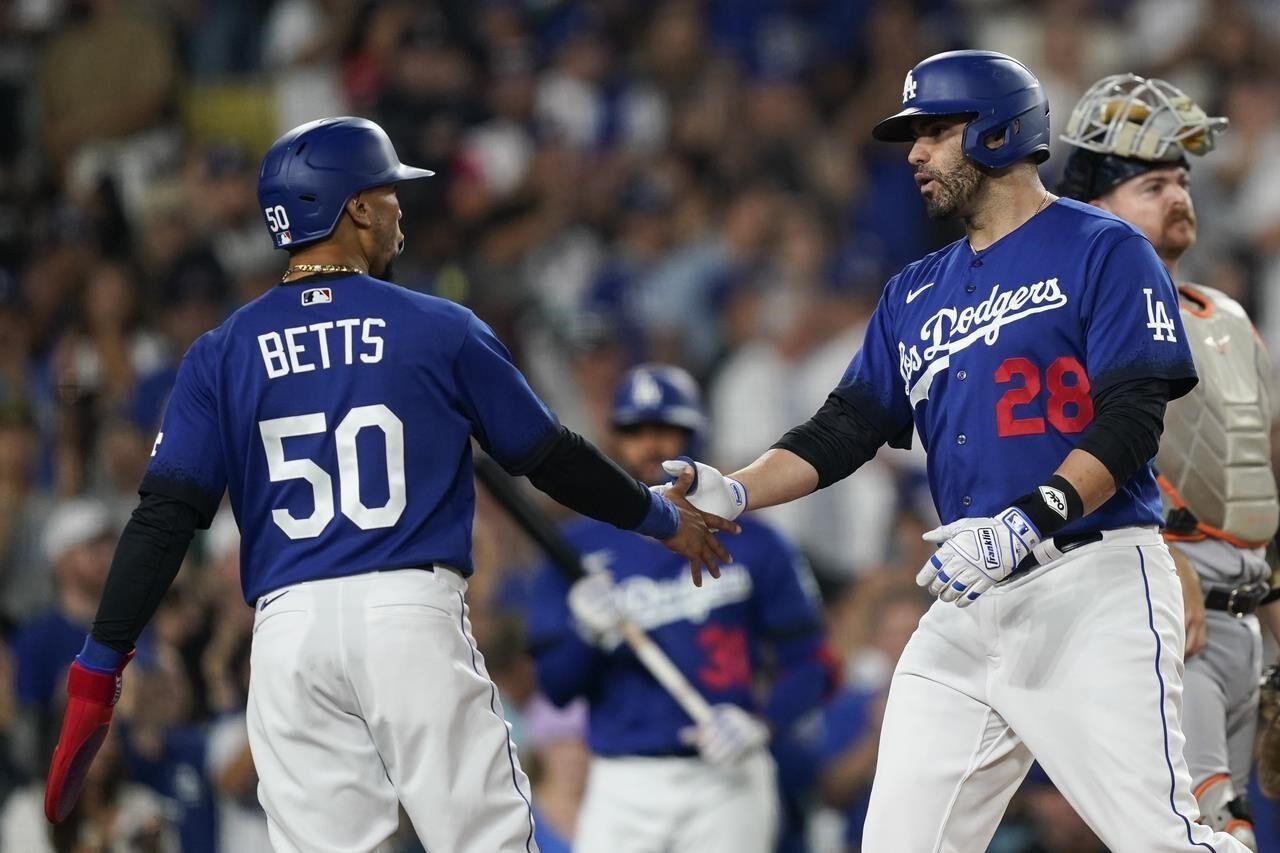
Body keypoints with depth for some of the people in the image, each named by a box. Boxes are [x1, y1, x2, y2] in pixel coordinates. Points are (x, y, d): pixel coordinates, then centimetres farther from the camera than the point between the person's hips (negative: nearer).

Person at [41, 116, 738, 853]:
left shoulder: (223, 354, 8)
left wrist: (101, 664, 1)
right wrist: (659, 517, 29)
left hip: (289, 628, 3)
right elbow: (550, 457, 12)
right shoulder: (440, 329, 4)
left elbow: (166, 517, 0)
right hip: (415, 615, -3)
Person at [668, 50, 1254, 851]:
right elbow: (844, 430, 16)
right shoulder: (916, 295, 20)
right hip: (966, 606, 7)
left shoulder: (1101, 252, -1)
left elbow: (1130, 421, -11)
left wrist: (1027, 525, -23)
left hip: (1092, 589, -7)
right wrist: (731, 493, -2)